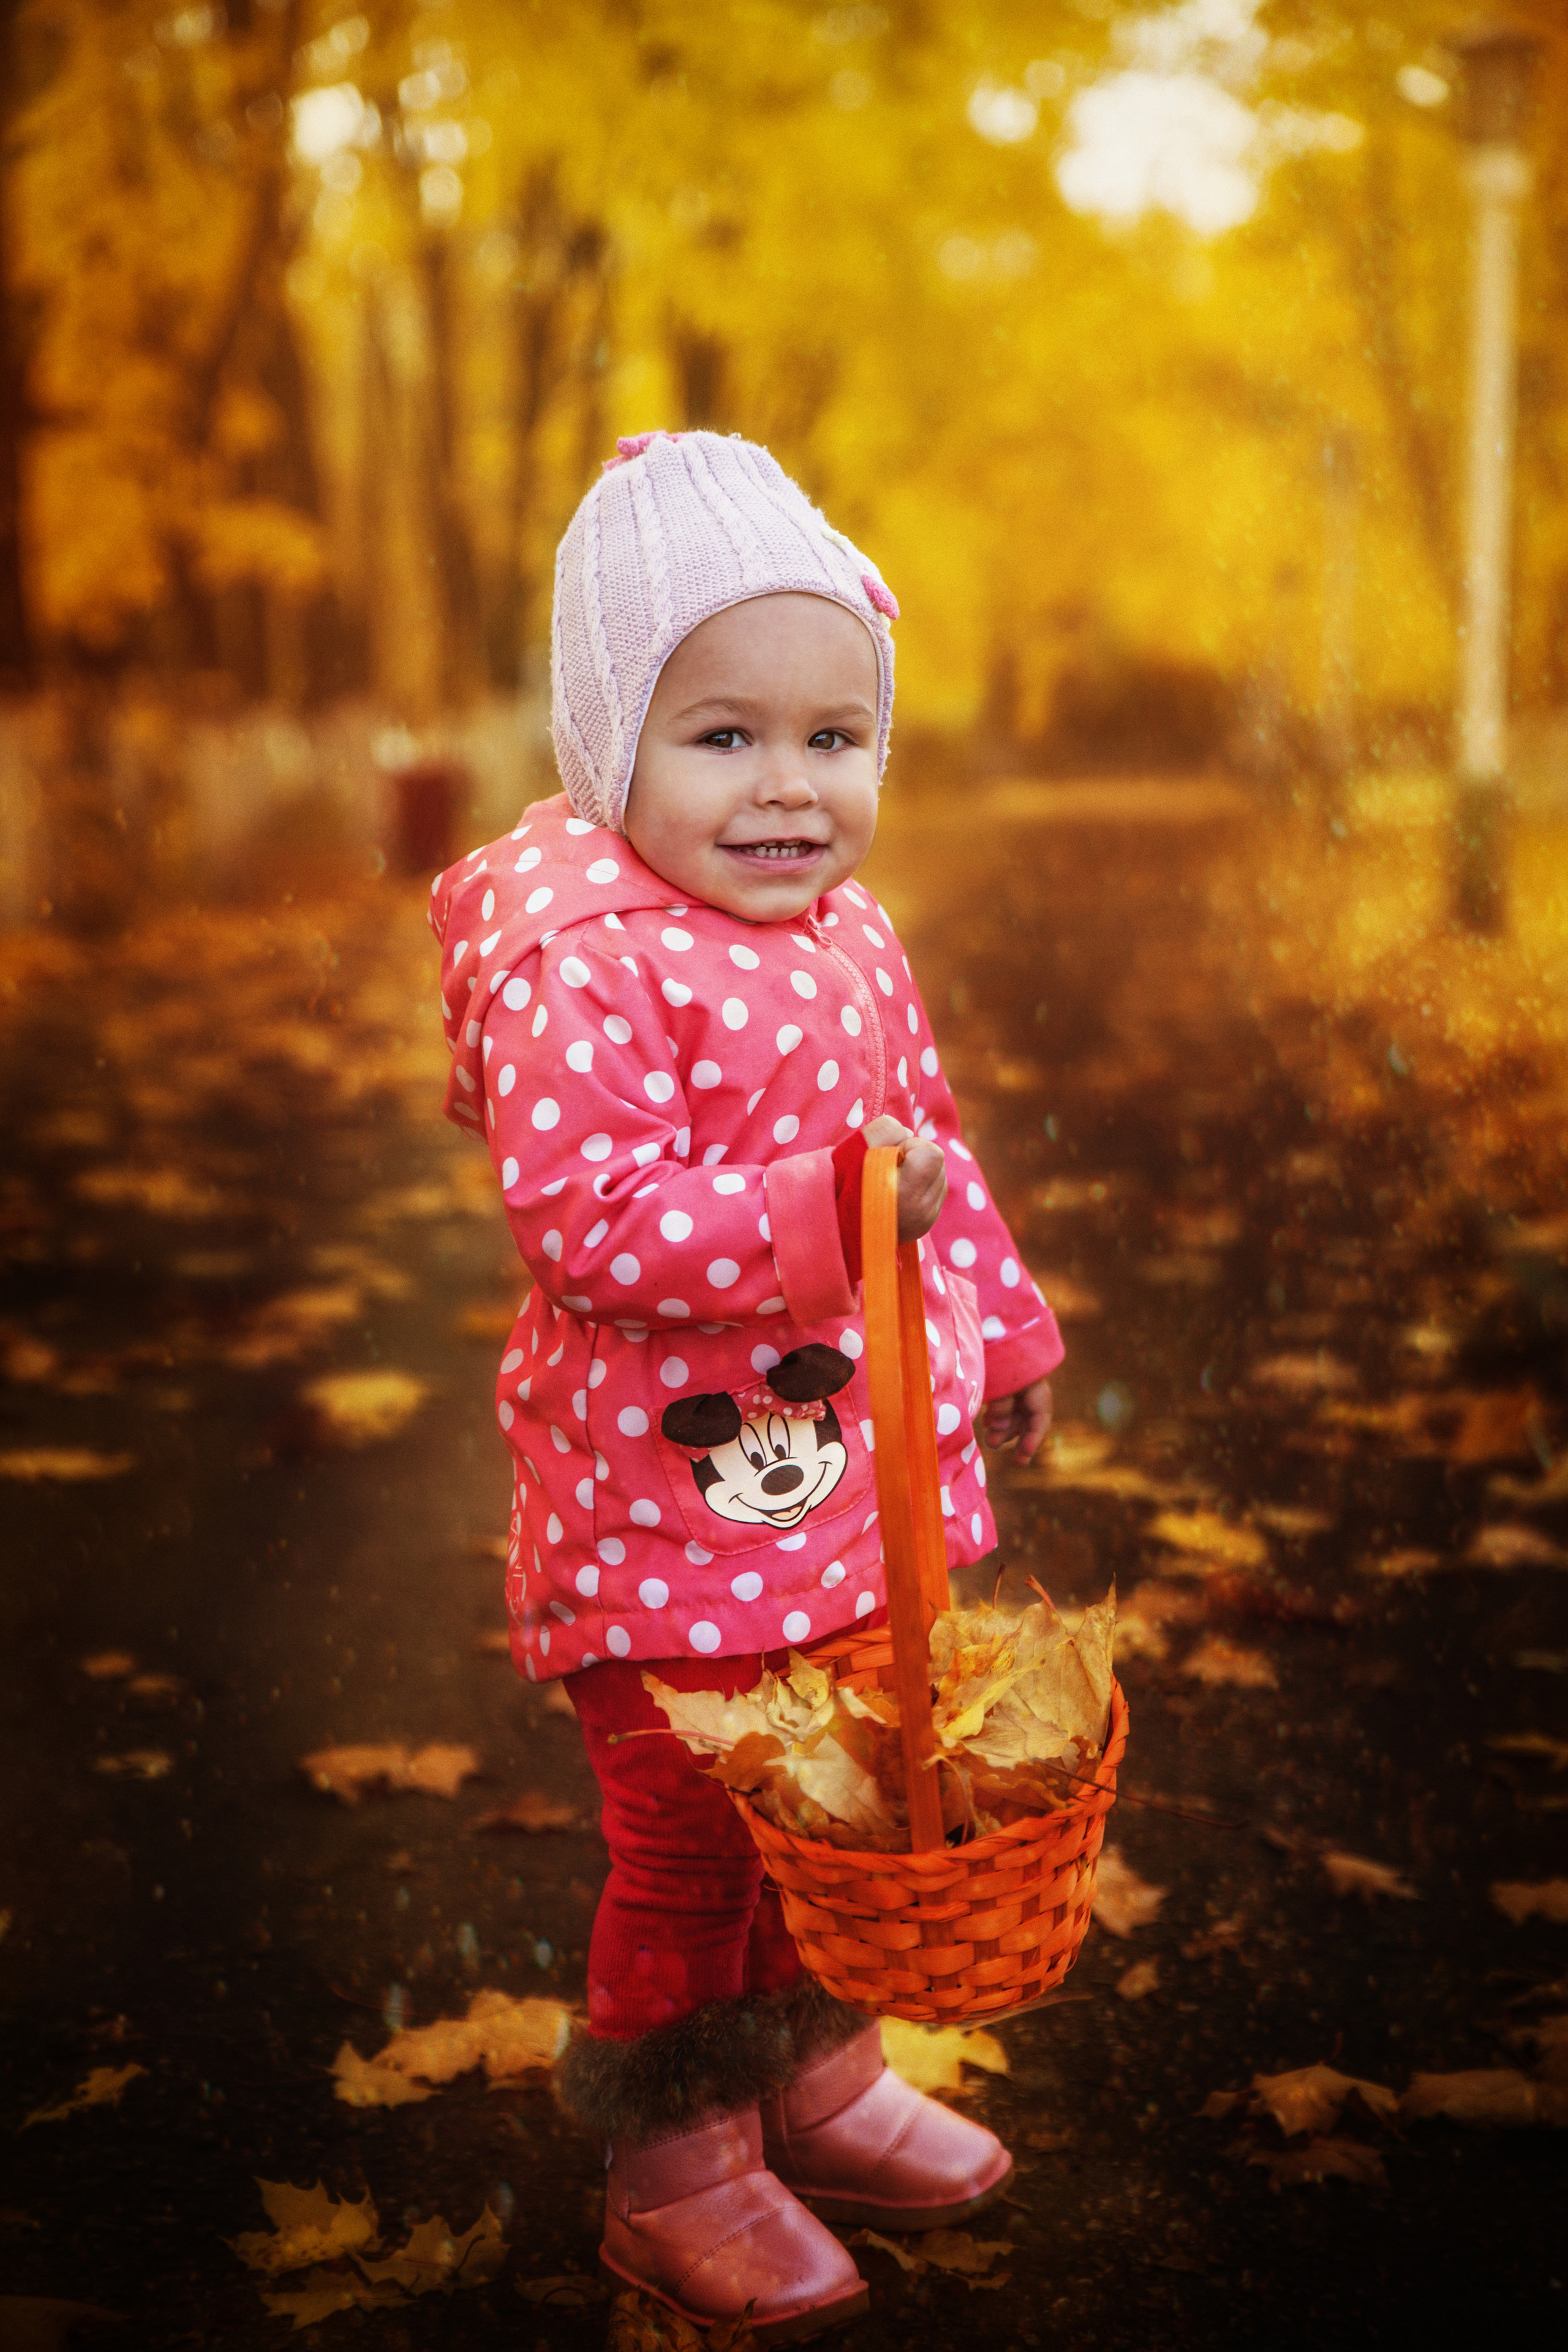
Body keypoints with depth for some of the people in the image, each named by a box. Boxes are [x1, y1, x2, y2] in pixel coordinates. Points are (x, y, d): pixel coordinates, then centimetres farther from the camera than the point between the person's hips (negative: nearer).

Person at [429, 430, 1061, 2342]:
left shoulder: (851, 939, 6)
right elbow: (590, 1229, -29)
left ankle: (814, 2074, 45)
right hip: (674, 1512, -8)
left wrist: (1002, 1332, 26)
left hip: (866, 1491, 8)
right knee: (689, 1850, 7)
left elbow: (932, 1151, 20)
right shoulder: (572, 965, -22)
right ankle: (670, 2174, 29)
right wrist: (830, 1207, -35)